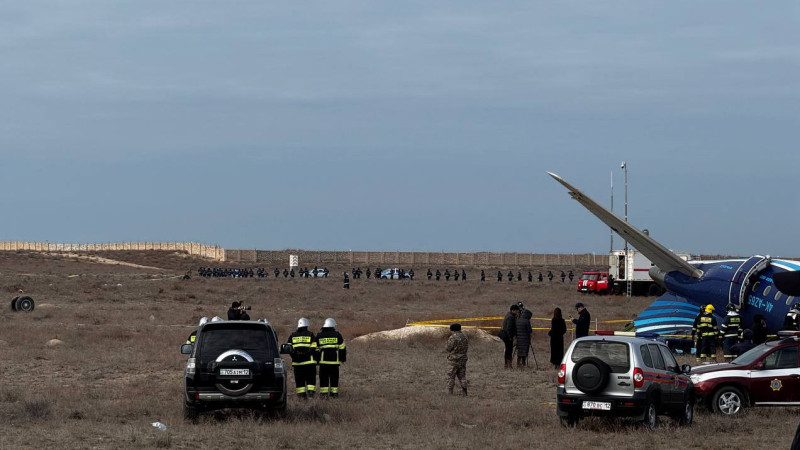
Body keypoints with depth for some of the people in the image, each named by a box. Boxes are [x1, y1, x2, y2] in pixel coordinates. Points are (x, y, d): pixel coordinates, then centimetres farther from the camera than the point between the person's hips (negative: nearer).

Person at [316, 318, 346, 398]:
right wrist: (343, 358, 16)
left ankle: (323, 392, 2)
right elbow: (342, 348, 5)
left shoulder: (319, 335, 5)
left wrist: (316, 360, 16)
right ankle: (334, 392, 7)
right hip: (334, 361, 0)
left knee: (324, 377, 5)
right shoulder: (337, 335, 2)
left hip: (323, 361, 0)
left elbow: (316, 349, 8)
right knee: (334, 377, 7)